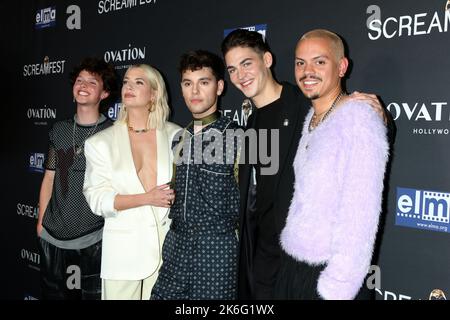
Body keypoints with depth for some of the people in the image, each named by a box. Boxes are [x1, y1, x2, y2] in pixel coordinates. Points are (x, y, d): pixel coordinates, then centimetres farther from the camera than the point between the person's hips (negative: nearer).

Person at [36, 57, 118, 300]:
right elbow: (49, 177, 12)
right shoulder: (59, 130, 7)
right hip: (52, 235, 4)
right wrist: (41, 221, 11)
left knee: (94, 294, 6)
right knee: (53, 294, 16)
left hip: (94, 238, -4)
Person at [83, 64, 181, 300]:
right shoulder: (100, 143, 1)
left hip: (167, 245, 1)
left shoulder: (175, 136, 2)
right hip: (123, 251, 0)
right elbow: (97, 199, -5)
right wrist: (148, 198, -14)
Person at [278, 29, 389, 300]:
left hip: (330, 276, -7)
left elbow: (360, 216, -21)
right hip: (293, 268, 7)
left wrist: (335, 290, -21)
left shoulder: (358, 118, -15)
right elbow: (304, 204, 10)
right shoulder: (310, 119, 9)